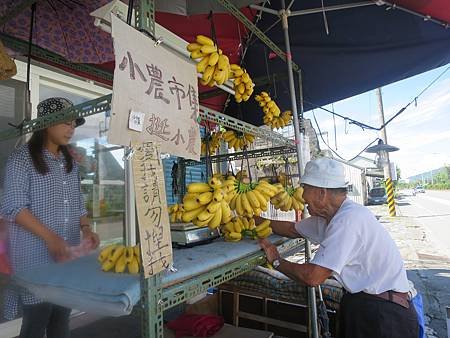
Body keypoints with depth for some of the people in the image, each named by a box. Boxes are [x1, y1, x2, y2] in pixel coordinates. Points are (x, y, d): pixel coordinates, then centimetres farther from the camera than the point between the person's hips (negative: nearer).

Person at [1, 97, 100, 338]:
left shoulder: (70, 162, 12)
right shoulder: (22, 158, -6)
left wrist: (86, 229, -1)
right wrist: (50, 238, -20)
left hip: (69, 255, 5)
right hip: (35, 256, -5)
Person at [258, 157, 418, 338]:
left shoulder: (348, 220, -26)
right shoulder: (328, 215, 3)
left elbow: (313, 277, -26)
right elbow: (293, 229, 18)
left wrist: (277, 262, -11)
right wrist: (258, 221, 17)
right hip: (359, 302, 8)